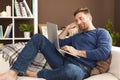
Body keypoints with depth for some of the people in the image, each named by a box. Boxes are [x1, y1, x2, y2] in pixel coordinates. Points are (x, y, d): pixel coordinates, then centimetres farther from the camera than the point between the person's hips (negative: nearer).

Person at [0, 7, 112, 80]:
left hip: (80, 68, -7)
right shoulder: (77, 35, 28)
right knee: (38, 38, -2)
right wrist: (67, 28, 18)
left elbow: (104, 53, -12)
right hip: (63, 61, 7)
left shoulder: (101, 32, 7)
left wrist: (77, 52, -11)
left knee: (71, 71, -47)